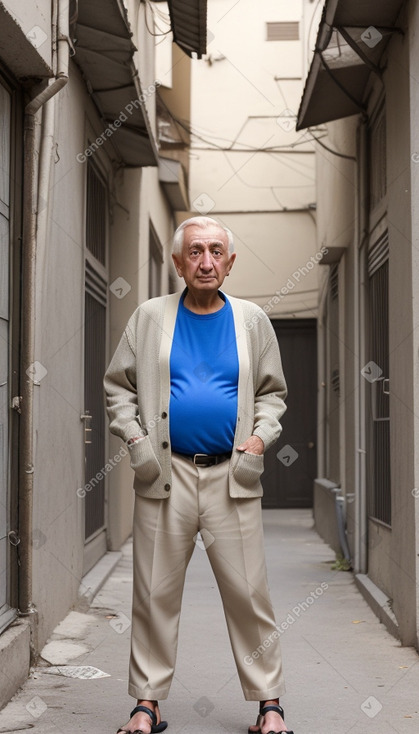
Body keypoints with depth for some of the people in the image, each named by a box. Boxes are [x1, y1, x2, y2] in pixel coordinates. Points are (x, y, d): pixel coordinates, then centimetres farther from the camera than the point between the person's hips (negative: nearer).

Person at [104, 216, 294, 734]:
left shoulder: (251, 320, 10)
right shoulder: (149, 317, 7)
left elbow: (272, 391, 15)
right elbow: (117, 385, 11)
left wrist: (261, 436, -2)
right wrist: (136, 439, -2)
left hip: (231, 477, 0)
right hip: (165, 476, 0)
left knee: (249, 594, -1)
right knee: (155, 594, 3)